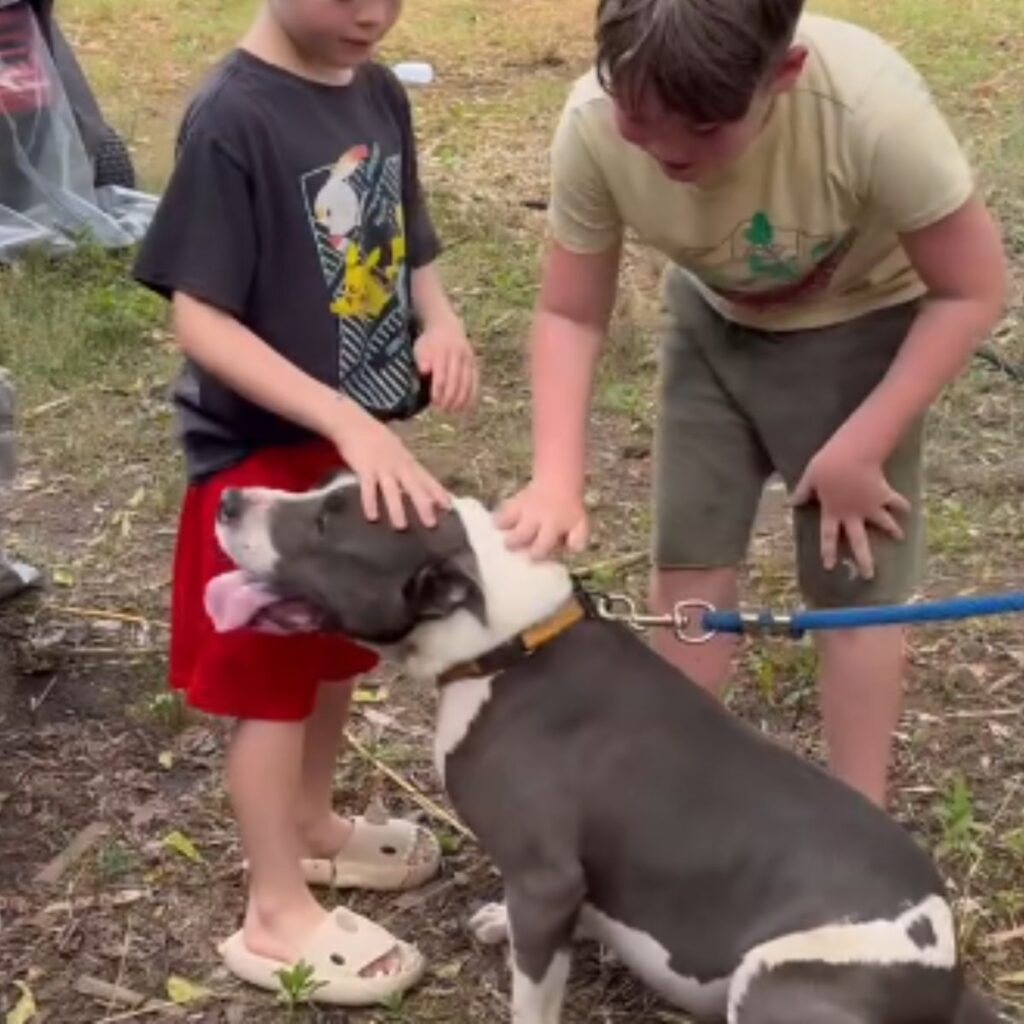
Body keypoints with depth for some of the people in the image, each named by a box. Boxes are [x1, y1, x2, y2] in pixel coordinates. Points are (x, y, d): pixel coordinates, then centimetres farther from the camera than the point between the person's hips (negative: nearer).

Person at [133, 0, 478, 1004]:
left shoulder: (379, 92, 1)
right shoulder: (232, 118, -22)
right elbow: (199, 319, -24)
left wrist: (441, 322, -10)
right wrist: (346, 422, -31)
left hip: (362, 432, 7)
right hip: (266, 448, -7)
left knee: (339, 645, 22)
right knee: (272, 674, 6)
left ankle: (310, 825, 45)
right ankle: (277, 914, 22)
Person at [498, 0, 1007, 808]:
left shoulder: (870, 109, -40)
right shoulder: (594, 125, -30)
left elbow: (972, 290, -24)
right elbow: (570, 314, -16)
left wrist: (860, 447, -24)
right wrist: (558, 478, -30)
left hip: (859, 327, -3)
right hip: (715, 322, 3)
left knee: (853, 582, 0)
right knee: (688, 559, 7)